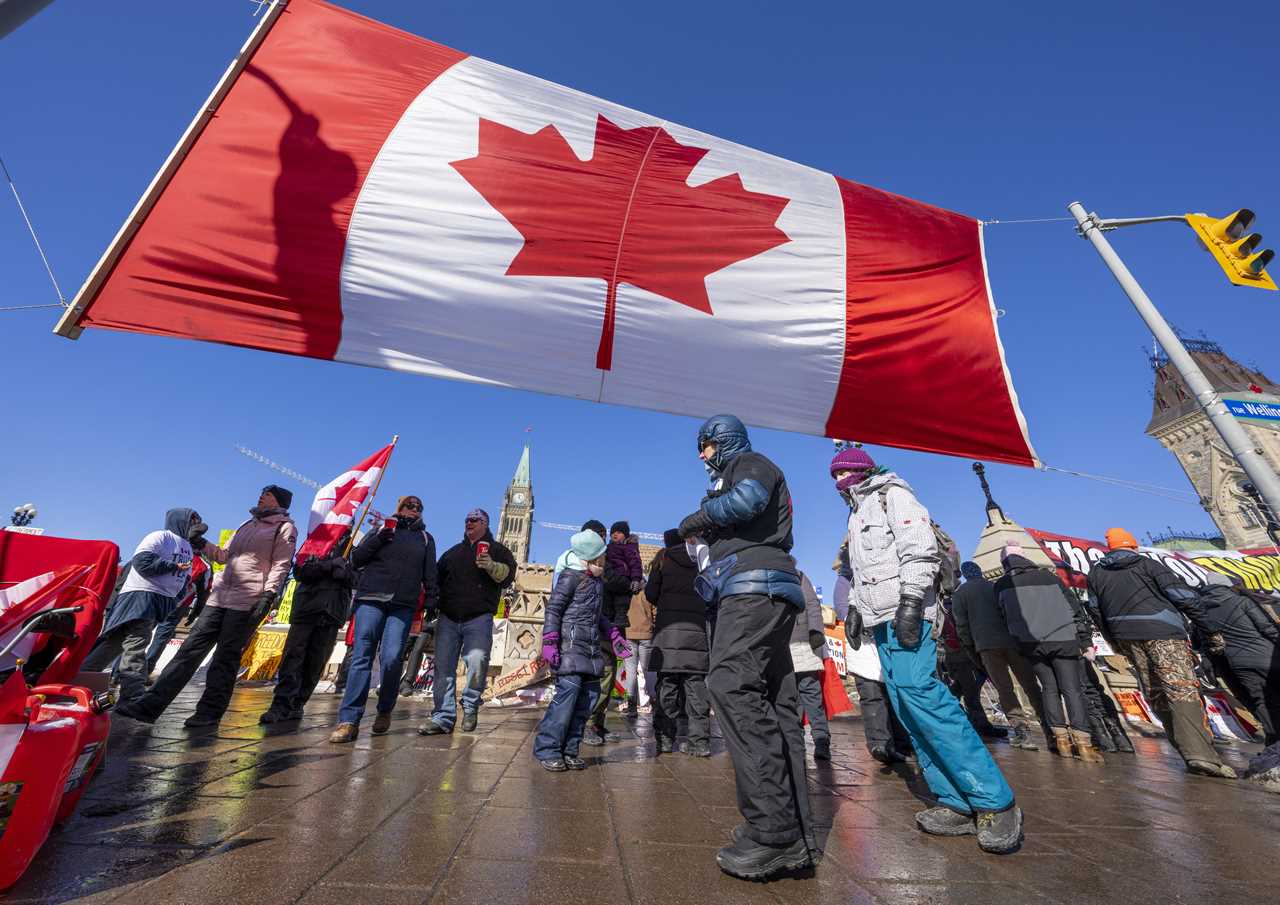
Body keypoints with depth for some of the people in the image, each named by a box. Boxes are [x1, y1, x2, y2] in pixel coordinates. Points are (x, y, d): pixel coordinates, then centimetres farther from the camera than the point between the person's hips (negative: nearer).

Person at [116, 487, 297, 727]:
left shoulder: (285, 528, -1)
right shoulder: (248, 524, 23)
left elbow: (280, 566, -9)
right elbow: (224, 555, 25)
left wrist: (268, 595, -17)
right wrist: (202, 545, 10)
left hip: (248, 601, -7)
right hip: (220, 596, 7)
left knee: (226, 657, -3)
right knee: (191, 648, 4)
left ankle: (210, 711, 5)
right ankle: (151, 704, 7)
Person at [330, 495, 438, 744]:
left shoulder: (426, 538, 18)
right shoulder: (383, 528, 16)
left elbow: (430, 574, 15)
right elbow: (356, 559, 11)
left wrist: (431, 602, 5)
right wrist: (378, 539, -5)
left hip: (403, 606, 0)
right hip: (371, 600, 0)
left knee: (392, 658, -11)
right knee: (362, 657, -6)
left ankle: (384, 711, 10)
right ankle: (349, 720, -2)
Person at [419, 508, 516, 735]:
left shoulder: (497, 550, 9)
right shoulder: (453, 552, 23)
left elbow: (507, 575, -6)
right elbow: (436, 578, 25)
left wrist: (491, 566, -25)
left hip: (479, 618, -4)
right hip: (448, 618, 4)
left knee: (477, 661, -17)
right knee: (443, 666, 2)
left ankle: (470, 707, 6)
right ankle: (443, 718, 12)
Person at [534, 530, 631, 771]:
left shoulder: (598, 582, 19)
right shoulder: (571, 576, -6)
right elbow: (553, 609, -8)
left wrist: (614, 635, 23)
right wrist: (549, 642, -14)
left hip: (591, 648, 8)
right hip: (570, 644, -8)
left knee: (588, 694, 4)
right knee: (568, 690, -15)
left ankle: (569, 750, 14)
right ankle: (546, 749, -1)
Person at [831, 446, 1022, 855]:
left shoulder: (891, 495, -1)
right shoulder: (858, 515, 25)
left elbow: (918, 550, -14)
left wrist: (910, 603, -22)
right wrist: (858, 611, 23)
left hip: (904, 614, -9)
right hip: (882, 620, 9)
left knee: (918, 691, -19)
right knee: (907, 706, 4)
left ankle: (995, 802, -9)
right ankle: (958, 803, 8)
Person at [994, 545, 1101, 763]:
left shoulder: (1001, 586, 8)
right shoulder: (1048, 576, 10)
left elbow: (1004, 617, 9)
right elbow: (1074, 606, 9)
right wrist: (1086, 640, 12)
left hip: (1030, 644, 0)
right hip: (1063, 639, 0)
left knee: (1049, 687, 12)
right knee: (1072, 689, 2)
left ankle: (1061, 737, 8)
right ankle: (1083, 742, -7)